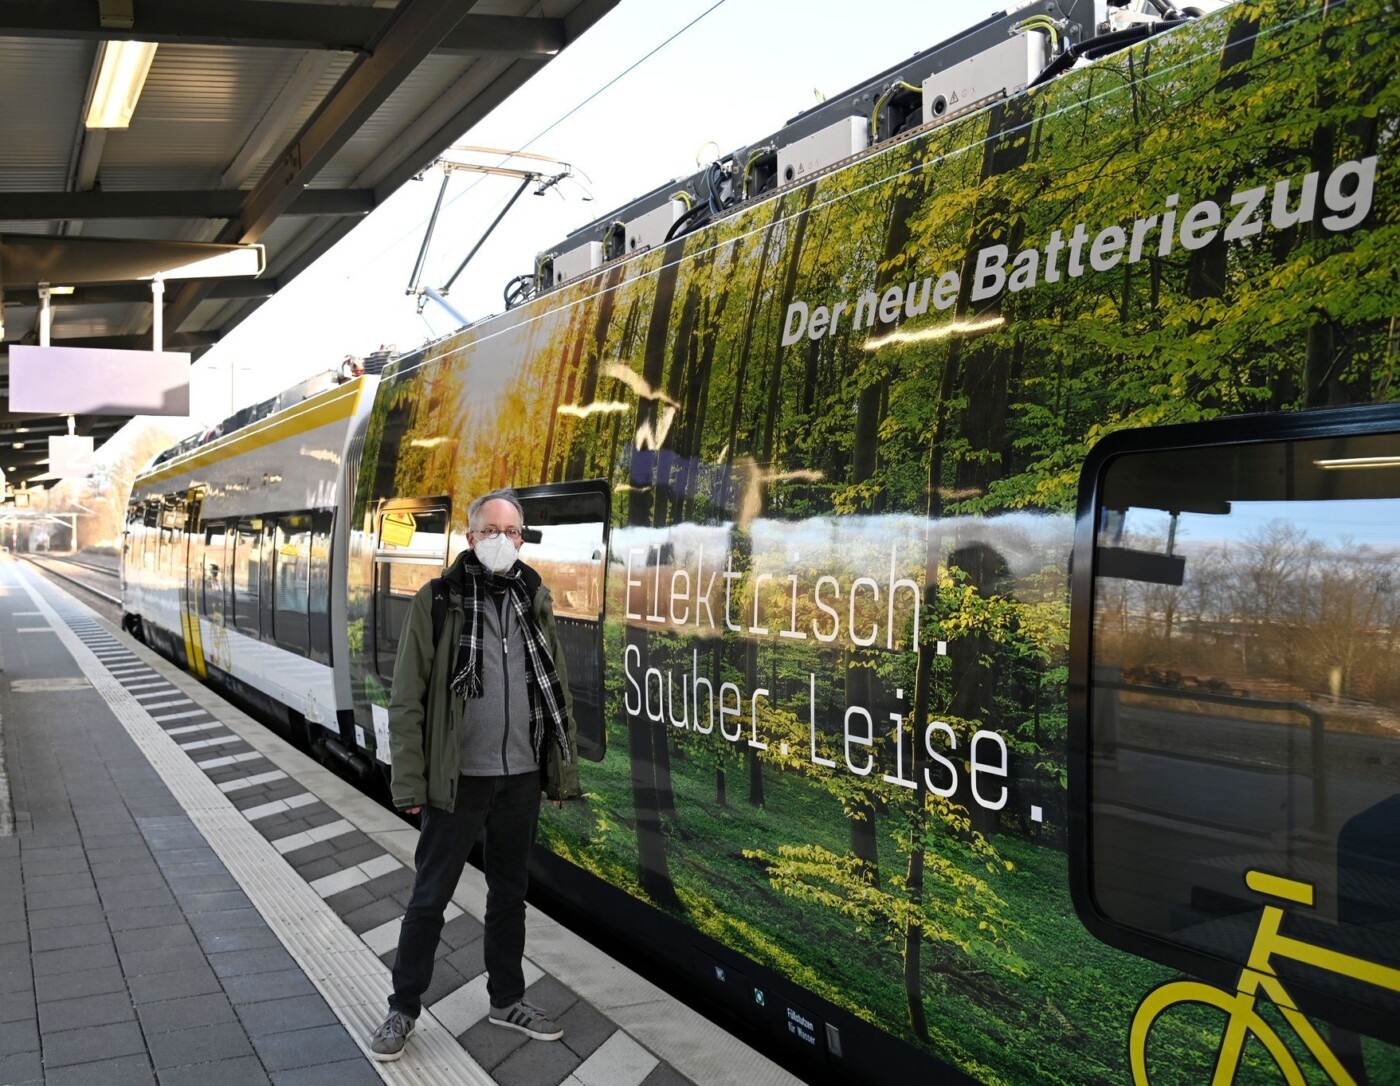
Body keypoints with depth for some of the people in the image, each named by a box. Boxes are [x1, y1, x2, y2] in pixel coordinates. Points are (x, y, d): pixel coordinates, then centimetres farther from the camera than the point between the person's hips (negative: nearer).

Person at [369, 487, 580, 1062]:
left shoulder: (535, 599, 4)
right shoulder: (438, 600, -8)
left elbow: (557, 691, 8)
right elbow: (406, 699, -8)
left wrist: (563, 770, 8)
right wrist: (410, 782, -10)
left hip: (521, 779, 4)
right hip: (458, 779, -4)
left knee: (509, 894, 17)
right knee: (429, 898, 8)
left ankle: (506, 1000, 34)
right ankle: (403, 1009, 25)